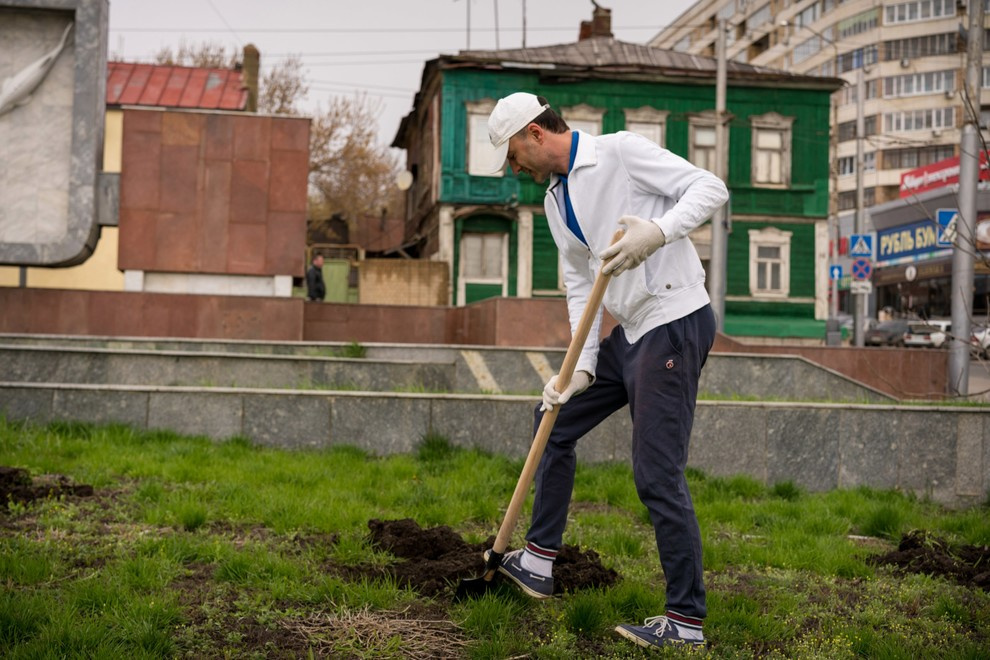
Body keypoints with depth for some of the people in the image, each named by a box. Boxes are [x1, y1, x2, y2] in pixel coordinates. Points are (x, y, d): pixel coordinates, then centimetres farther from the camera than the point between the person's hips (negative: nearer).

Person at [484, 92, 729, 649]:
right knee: (557, 419, 18)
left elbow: (710, 188, -14)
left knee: (658, 475, -10)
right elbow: (581, 288, 14)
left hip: (674, 323, -10)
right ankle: (539, 562, 30)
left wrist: (659, 232, -32)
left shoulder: (621, 152, -8)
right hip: (629, 332, 10)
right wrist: (581, 367, 4)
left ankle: (688, 620, 1)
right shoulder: (556, 199, 15)